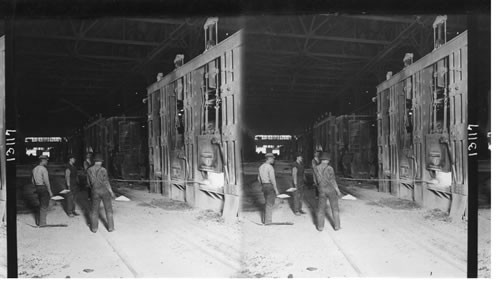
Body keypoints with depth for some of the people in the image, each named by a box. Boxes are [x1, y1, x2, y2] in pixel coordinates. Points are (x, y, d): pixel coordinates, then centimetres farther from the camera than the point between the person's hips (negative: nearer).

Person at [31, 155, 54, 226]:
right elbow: (46, 181, -20)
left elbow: (33, 180, 17)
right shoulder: (44, 169, -16)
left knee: (42, 205, 18)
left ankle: (40, 222, 24)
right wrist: (50, 191, -15)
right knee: (44, 206, 0)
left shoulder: (35, 169, 10)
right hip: (44, 188, -8)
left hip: (38, 188, 8)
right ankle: (42, 223, 4)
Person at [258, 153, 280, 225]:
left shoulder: (261, 167, 9)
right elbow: (272, 179, -20)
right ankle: (268, 221, 3)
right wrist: (276, 189, -15)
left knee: (268, 203, 17)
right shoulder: (270, 167, -16)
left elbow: (259, 178, 16)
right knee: (269, 204, -1)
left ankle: (266, 220, 21)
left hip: (264, 186, 8)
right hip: (270, 186, -8)